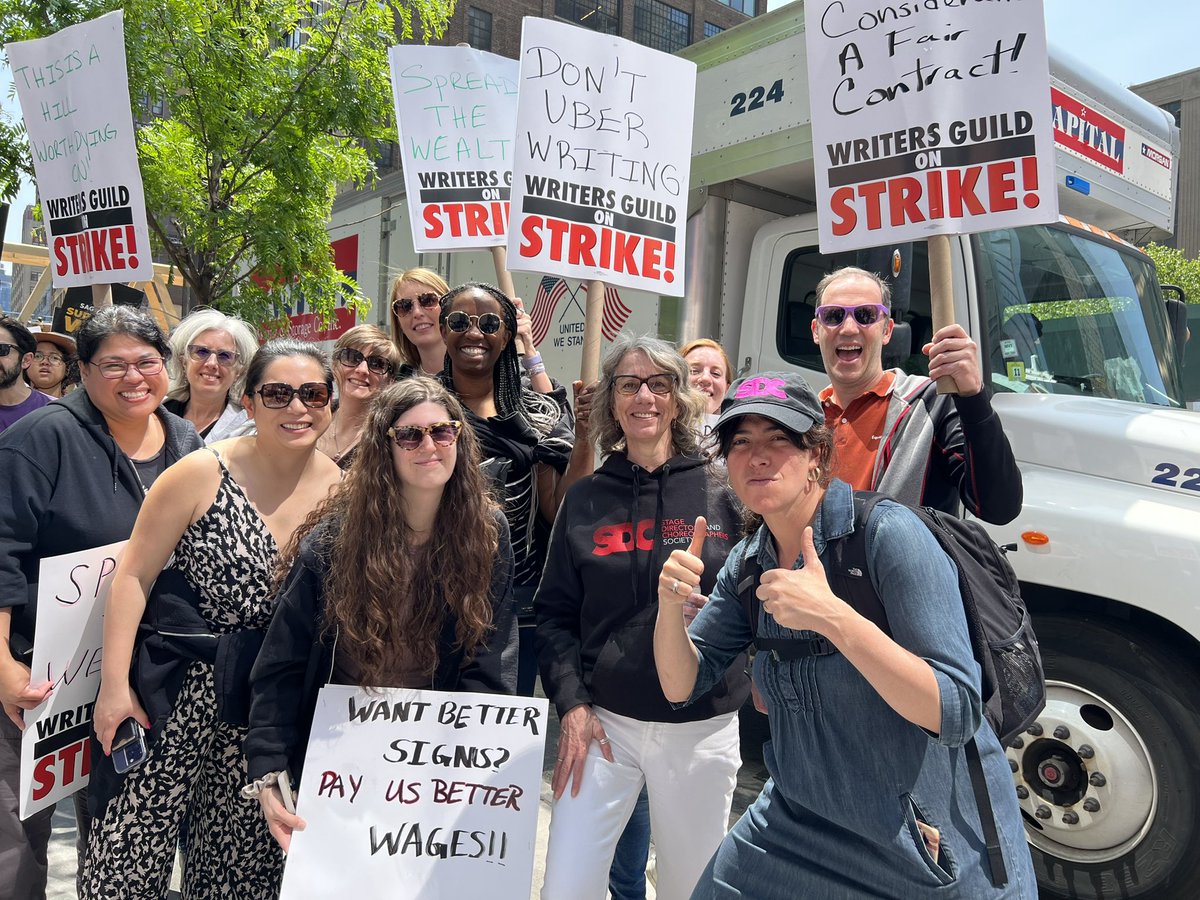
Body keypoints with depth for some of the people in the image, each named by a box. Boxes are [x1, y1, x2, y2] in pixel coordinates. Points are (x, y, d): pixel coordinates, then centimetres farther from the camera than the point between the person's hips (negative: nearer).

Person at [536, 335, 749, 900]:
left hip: (703, 728, 0)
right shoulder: (585, 500, 3)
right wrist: (571, 704, -5)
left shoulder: (722, 495, -1)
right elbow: (554, 613, 5)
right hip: (603, 720, 1)